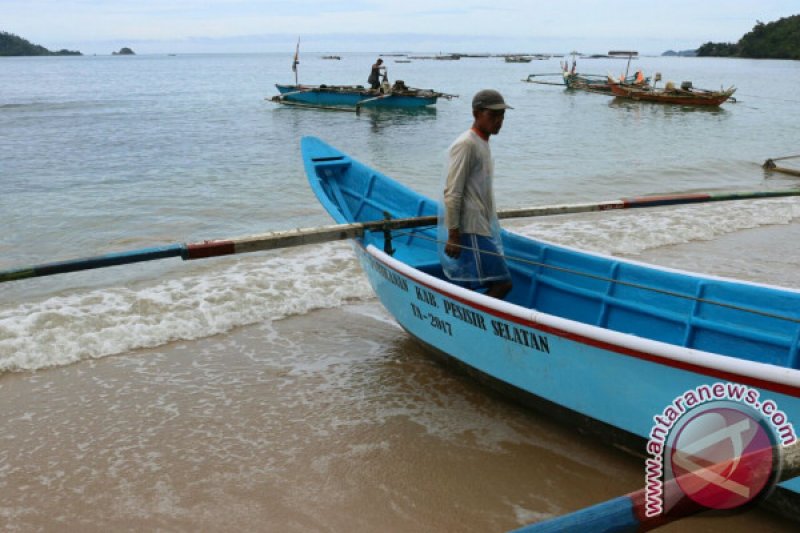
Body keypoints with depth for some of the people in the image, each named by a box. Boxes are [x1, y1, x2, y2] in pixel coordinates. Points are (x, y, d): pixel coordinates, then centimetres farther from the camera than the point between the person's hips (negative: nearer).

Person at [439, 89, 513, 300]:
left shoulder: (483, 144, 18)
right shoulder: (466, 144, -12)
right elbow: (452, 194, -17)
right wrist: (454, 236, -20)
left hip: (481, 229, 10)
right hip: (470, 232, -10)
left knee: (469, 288, 10)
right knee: (502, 283, -11)